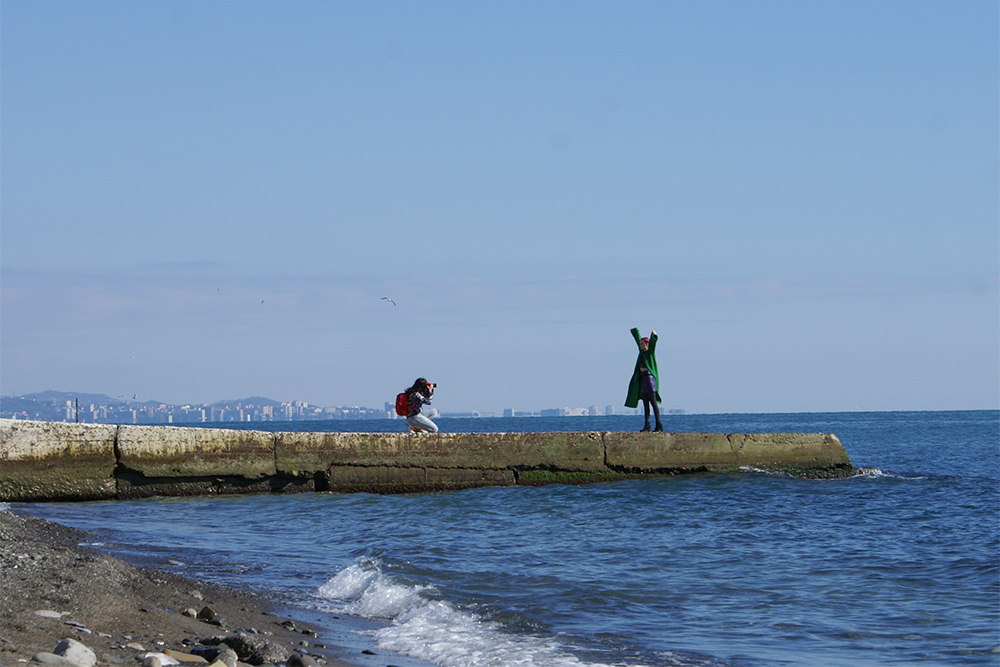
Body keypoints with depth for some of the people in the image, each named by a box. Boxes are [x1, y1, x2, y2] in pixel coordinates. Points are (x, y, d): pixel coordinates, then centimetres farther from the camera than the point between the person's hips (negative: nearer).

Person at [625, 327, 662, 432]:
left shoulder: (650, 351, -3)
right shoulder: (642, 352, 16)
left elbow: (652, 341, -23)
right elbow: (637, 338, 31)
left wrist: (653, 335, -42)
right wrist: (635, 331, 47)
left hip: (649, 377, -9)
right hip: (642, 378, 9)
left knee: (653, 402, -10)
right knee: (645, 403, 4)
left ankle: (658, 423, -10)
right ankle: (647, 424, 3)